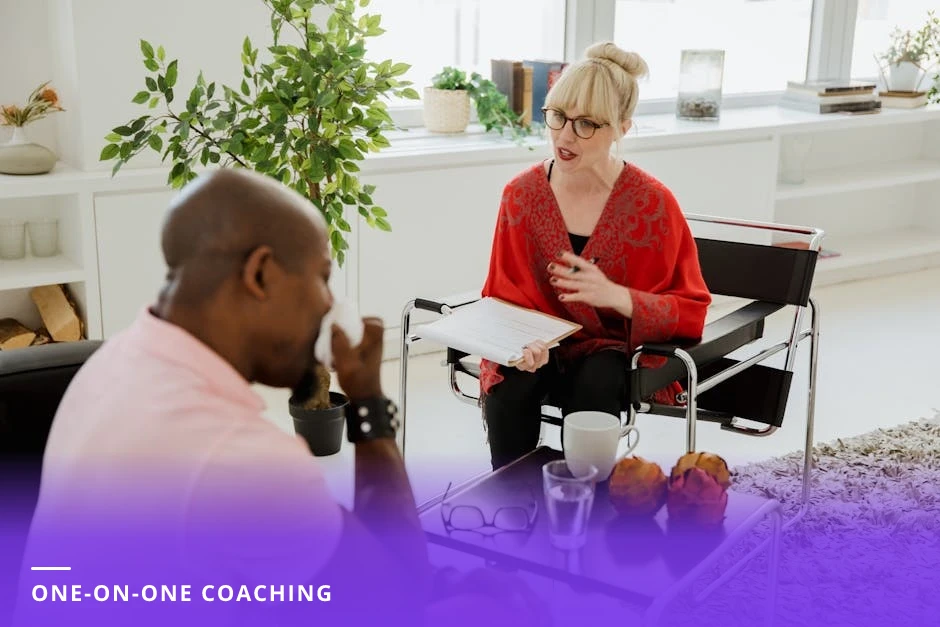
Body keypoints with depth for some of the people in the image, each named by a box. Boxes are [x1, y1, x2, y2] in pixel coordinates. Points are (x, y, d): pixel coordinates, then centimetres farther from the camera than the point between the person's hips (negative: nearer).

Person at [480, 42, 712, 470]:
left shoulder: (654, 204, -9)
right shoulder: (520, 194, -3)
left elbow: (691, 311, -6)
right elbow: (503, 296, 2)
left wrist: (617, 297, -25)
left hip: (612, 350, -2)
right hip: (538, 346, 2)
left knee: (595, 383, -34)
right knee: (508, 385, -30)